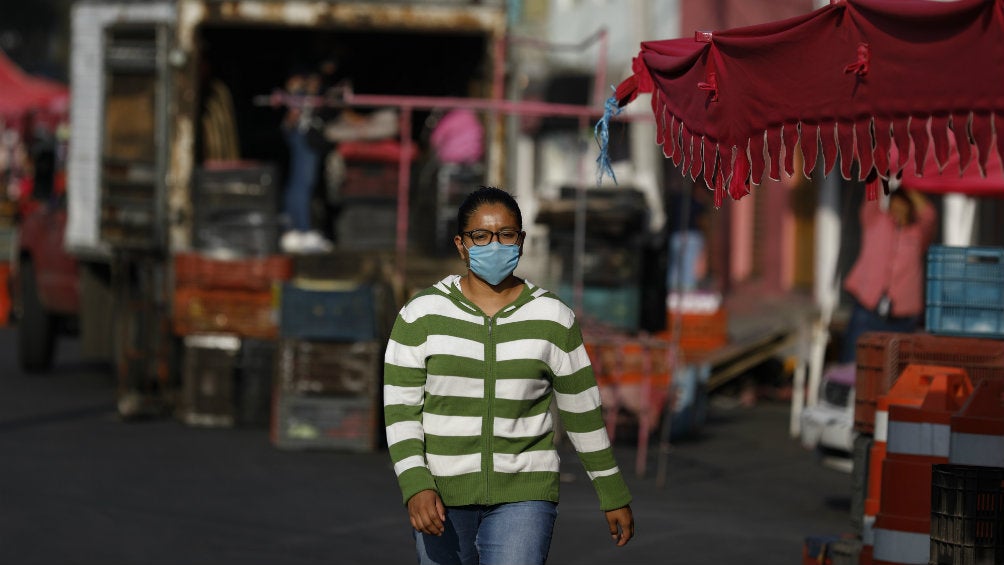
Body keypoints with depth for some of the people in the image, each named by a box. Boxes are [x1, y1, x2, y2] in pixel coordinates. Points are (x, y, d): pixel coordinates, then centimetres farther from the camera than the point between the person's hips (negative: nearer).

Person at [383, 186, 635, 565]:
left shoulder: (553, 318, 0)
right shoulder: (422, 315, -2)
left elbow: (583, 413, 7)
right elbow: (400, 410, -5)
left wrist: (614, 497, 12)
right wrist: (415, 487, -20)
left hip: (522, 495, -1)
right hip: (441, 497, 1)